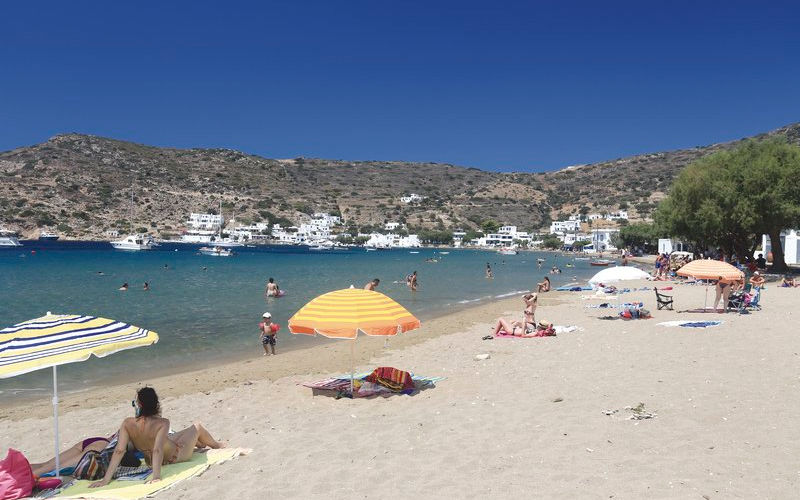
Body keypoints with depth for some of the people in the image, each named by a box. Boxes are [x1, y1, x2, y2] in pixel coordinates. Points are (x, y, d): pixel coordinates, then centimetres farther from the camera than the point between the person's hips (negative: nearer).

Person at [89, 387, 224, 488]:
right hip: (175, 455, -4)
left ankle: (199, 444, 66)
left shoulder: (127, 424, -26)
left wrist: (106, 479, -28)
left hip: (150, 461, 4)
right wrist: (156, 476, -45)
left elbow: (119, 451, -29)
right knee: (197, 426, 23)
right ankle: (217, 445, 56)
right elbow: (158, 450, -44)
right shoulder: (162, 423, -35)